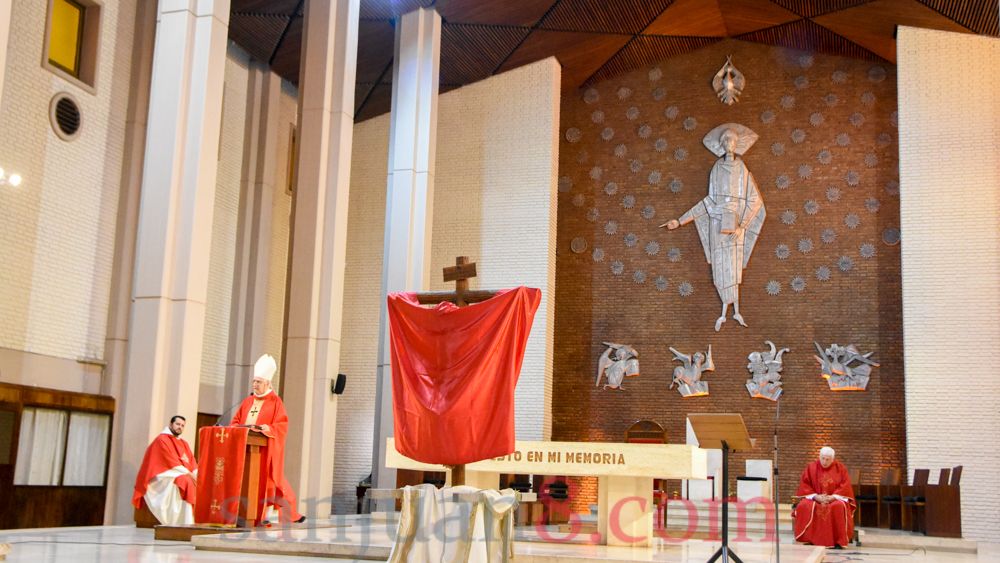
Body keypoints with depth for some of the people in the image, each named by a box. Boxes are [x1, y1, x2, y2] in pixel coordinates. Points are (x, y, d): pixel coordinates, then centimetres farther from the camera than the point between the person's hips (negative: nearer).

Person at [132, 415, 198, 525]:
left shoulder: (184, 444, 20)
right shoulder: (162, 439, -4)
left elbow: (192, 463, 10)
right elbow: (171, 462, -15)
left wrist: (196, 474, -10)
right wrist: (188, 473, -21)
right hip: (166, 477, -8)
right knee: (185, 483, -34)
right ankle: (184, 523, -38)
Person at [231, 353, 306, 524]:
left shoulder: (275, 402, -2)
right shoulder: (247, 402, 16)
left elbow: (282, 425, -9)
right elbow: (236, 421, 17)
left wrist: (267, 428, -24)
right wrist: (238, 429, -5)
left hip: (266, 448, -6)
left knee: (264, 480, -8)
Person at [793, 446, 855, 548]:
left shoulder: (840, 468, 2)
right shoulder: (811, 467, 4)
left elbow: (845, 486, -3)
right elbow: (804, 486, 2)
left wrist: (832, 497, -17)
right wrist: (816, 496, -15)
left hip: (835, 499, -1)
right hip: (814, 499, 1)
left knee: (839, 507, -37)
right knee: (804, 506, -32)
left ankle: (839, 541, -28)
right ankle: (808, 539, -24)